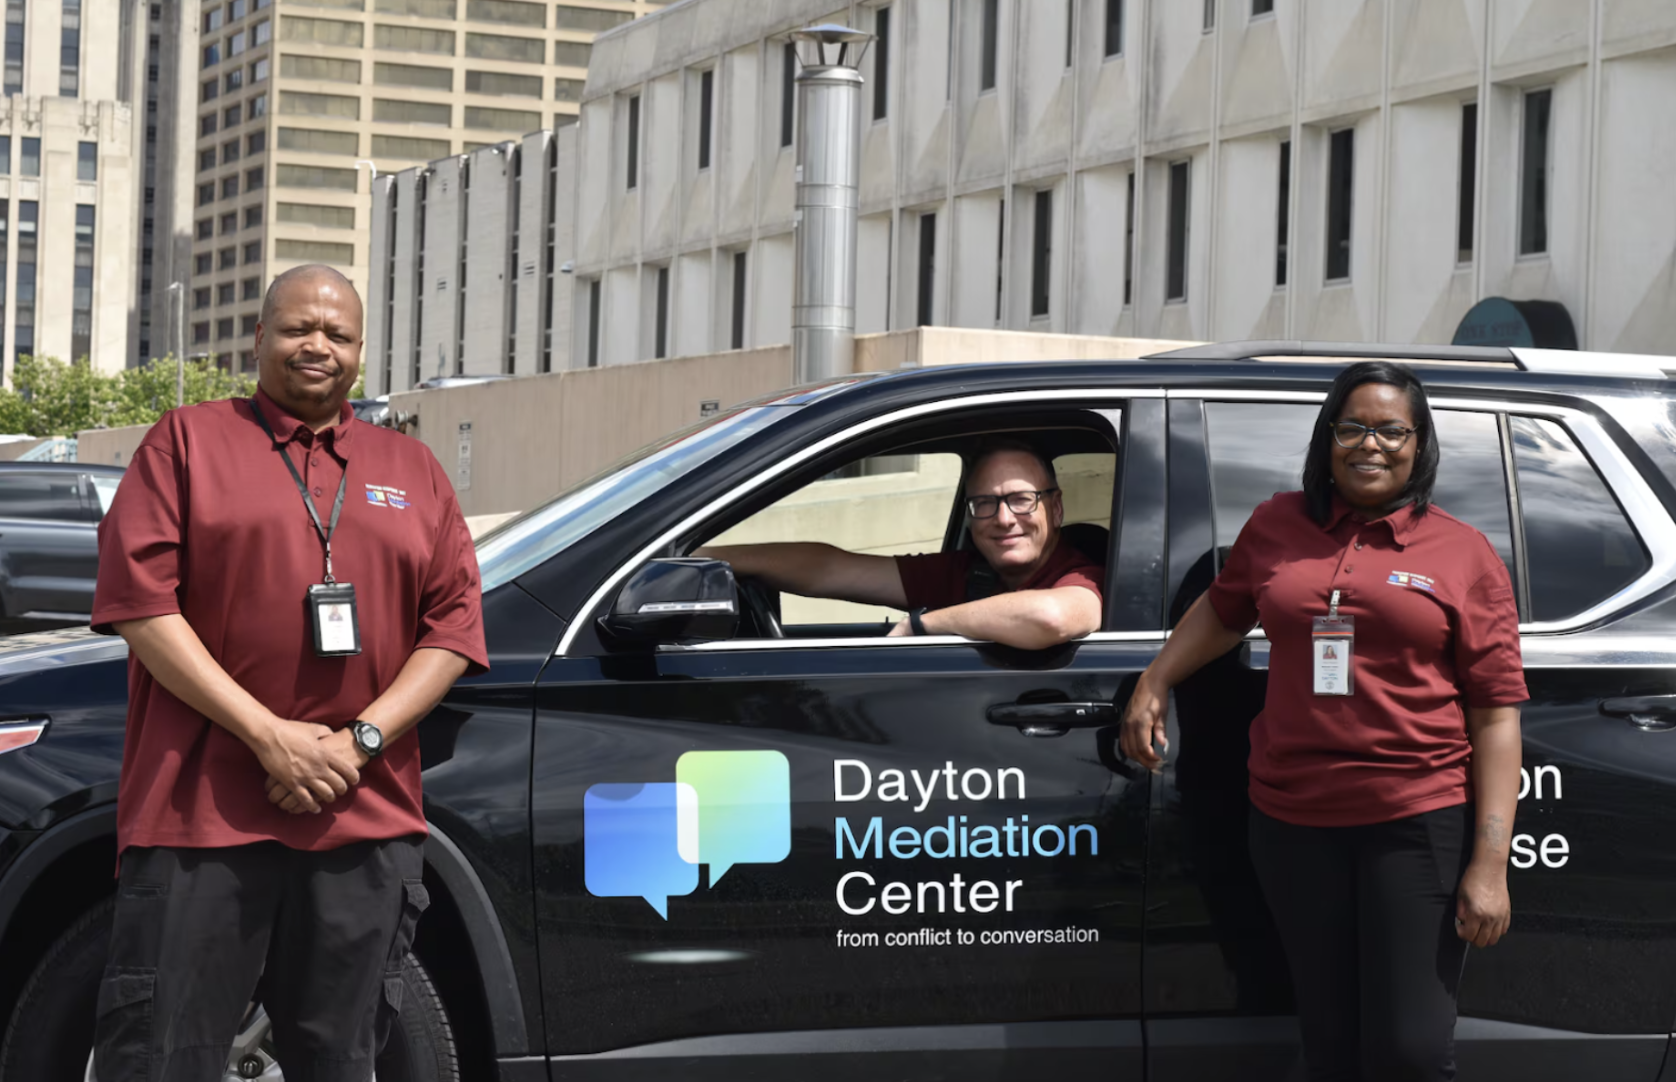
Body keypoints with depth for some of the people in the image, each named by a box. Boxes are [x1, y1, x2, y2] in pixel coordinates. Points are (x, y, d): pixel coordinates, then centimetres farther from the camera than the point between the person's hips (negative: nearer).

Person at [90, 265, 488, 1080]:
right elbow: (140, 601, -2)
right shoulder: (188, 441, 8)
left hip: (365, 822, 3)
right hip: (200, 812, -3)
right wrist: (268, 736, -11)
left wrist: (360, 741, -6)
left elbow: (455, 625, 10)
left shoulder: (413, 471, 17)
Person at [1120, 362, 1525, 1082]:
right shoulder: (1277, 527, 10)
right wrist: (1153, 684, 20)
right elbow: (1224, 610, 31)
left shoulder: (1463, 555, 0)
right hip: (1293, 824, 3)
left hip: (1419, 825, -3)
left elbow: (1497, 715, -3)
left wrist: (1490, 861, -9)